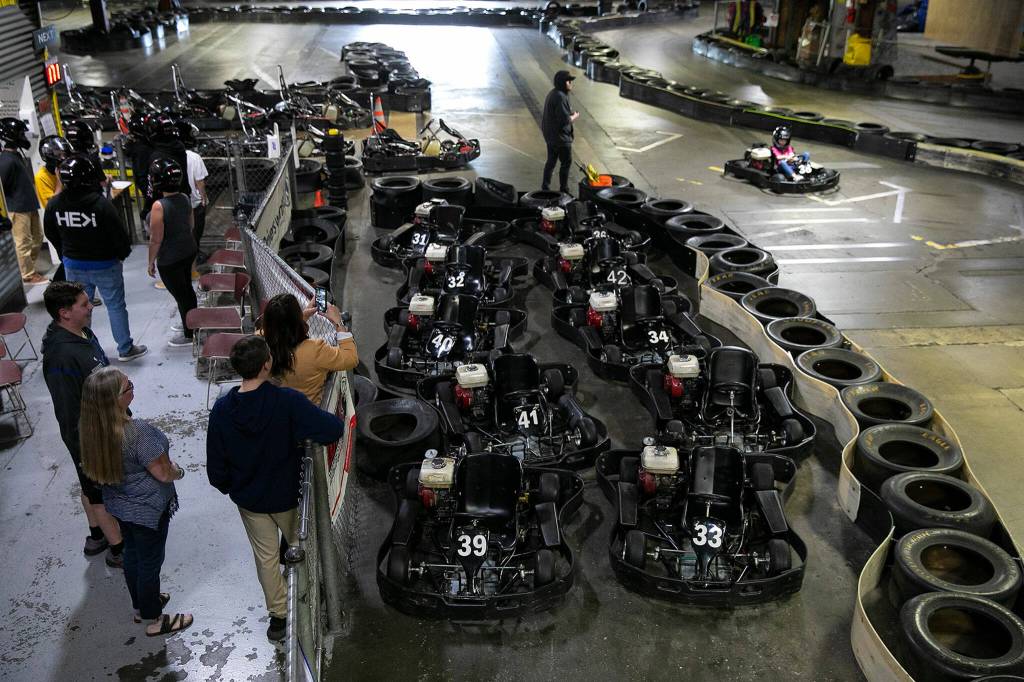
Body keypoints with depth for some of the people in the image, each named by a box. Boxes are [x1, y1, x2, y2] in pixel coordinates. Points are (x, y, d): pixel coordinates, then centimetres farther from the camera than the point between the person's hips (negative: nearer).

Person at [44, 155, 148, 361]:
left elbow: (51, 235, 6)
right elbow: (119, 235, -18)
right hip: (104, 265, -4)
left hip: (73, 265, 4)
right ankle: (125, 349, 18)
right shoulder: (101, 204, -24)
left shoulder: (54, 205, -7)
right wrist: (123, 253, 2)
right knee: (116, 306, 9)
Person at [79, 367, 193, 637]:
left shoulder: (90, 426, -12)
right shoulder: (138, 432, -35)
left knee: (132, 554, 26)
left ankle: (141, 604, 47)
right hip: (147, 508, -7)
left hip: (119, 503, 7)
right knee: (150, 562, 12)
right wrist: (178, 471, -1)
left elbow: (108, 465, 5)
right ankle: (154, 620, 31)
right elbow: (163, 473, -24)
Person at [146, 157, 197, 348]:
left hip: (170, 259, -7)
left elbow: (156, 239, -20)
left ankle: (189, 335, 21)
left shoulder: (159, 206, -25)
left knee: (180, 295, 7)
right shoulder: (185, 199, -4)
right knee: (187, 289, 23)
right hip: (189, 251, 7)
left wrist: (151, 262, -8)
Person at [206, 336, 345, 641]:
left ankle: (279, 614, 35)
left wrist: (228, 487, 13)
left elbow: (215, 464, -7)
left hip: (248, 498, 2)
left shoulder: (222, 409, -17)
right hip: (287, 494, -2)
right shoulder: (287, 401, -29)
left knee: (266, 555, 21)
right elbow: (333, 429, -33)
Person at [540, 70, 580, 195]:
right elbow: (565, 119, -26)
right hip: (560, 136, -10)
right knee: (566, 162, 2)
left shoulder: (553, 93, 10)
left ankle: (545, 186, 24)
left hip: (550, 134, 10)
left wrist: (570, 113, 9)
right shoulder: (560, 97, -23)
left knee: (551, 160, 18)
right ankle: (563, 189, 8)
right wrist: (574, 116, -8)